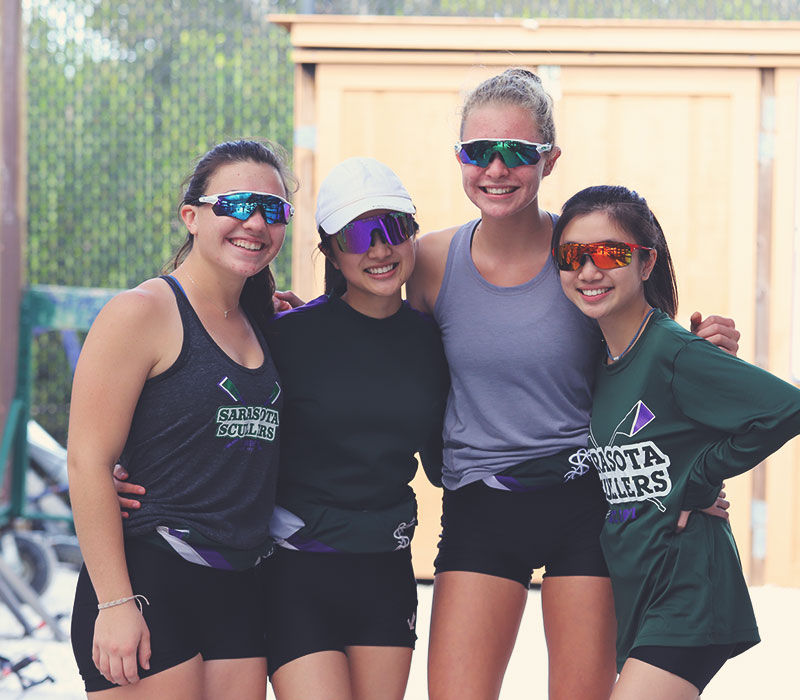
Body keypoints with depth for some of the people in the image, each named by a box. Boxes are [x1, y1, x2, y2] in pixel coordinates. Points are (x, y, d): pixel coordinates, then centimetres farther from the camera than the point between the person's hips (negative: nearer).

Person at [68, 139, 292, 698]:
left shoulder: (259, 326, 15)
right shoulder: (143, 313, -7)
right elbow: (88, 462, -13)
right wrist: (116, 604, -17)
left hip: (238, 593, 7)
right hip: (147, 586, -7)